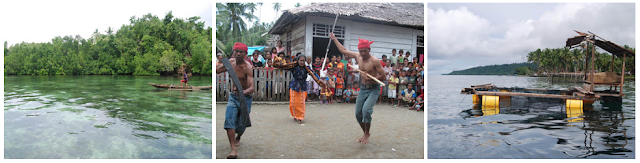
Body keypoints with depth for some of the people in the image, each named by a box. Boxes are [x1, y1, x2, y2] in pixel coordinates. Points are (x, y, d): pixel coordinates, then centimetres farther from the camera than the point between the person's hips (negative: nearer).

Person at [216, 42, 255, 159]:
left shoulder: (248, 67, -20)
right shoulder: (230, 62, -2)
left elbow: (252, 87, -30)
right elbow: (216, 71, 16)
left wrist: (243, 92, -50)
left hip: (246, 97, -4)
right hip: (233, 96, 4)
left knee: (241, 125, 4)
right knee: (229, 120, -18)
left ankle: (238, 138, 41)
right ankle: (233, 150, -21)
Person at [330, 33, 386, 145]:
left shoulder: (374, 61, -17)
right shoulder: (357, 56, 1)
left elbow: (383, 76, -14)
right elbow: (343, 50, 13)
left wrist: (371, 79, -27)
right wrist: (334, 39, 17)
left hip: (373, 89, -6)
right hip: (363, 88, 6)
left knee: (366, 109, -25)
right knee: (358, 113, 6)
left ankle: (367, 134, -5)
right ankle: (365, 134, 26)